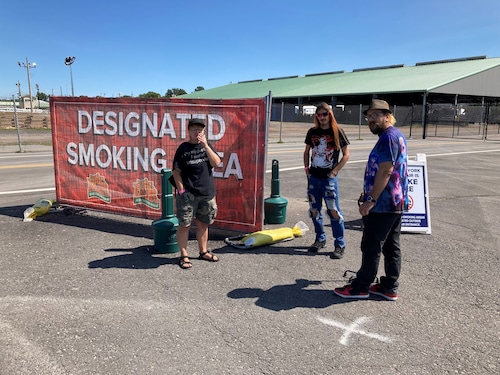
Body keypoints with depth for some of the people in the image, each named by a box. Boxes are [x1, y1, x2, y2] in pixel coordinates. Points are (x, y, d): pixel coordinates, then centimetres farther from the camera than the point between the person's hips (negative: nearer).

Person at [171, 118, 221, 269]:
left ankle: (203, 252, 31)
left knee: (203, 224, 15)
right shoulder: (183, 148, -4)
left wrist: (205, 145, -12)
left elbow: (216, 163, -6)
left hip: (207, 193, 4)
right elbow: (176, 171, -5)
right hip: (188, 194, -4)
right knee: (184, 224, 1)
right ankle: (184, 256, 14)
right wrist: (181, 190, -11)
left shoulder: (207, 146, 9)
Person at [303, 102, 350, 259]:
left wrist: (334, 172, -8)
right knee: (314, 210, 11)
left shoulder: (337, 132, -4)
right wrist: (306, 168, 7)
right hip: (313, 176, 5)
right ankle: (320, 239, 28)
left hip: (329, 177, -5)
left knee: (334, 211, -5)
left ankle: (340, 245, 5)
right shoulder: (312, 132, 6)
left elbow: (346, 155, -1)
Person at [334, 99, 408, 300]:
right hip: (396, 203, 10)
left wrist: (371, 200, -21)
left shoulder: (389, 137, -17)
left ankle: (361, 287, 12)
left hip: (382, 205, -10)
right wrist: (368, 193, 24)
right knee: (391, 246, 13)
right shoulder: (397, 135, 16)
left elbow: (385, 172, -23)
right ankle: (389, 287, 22)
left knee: (371, 247, 0)